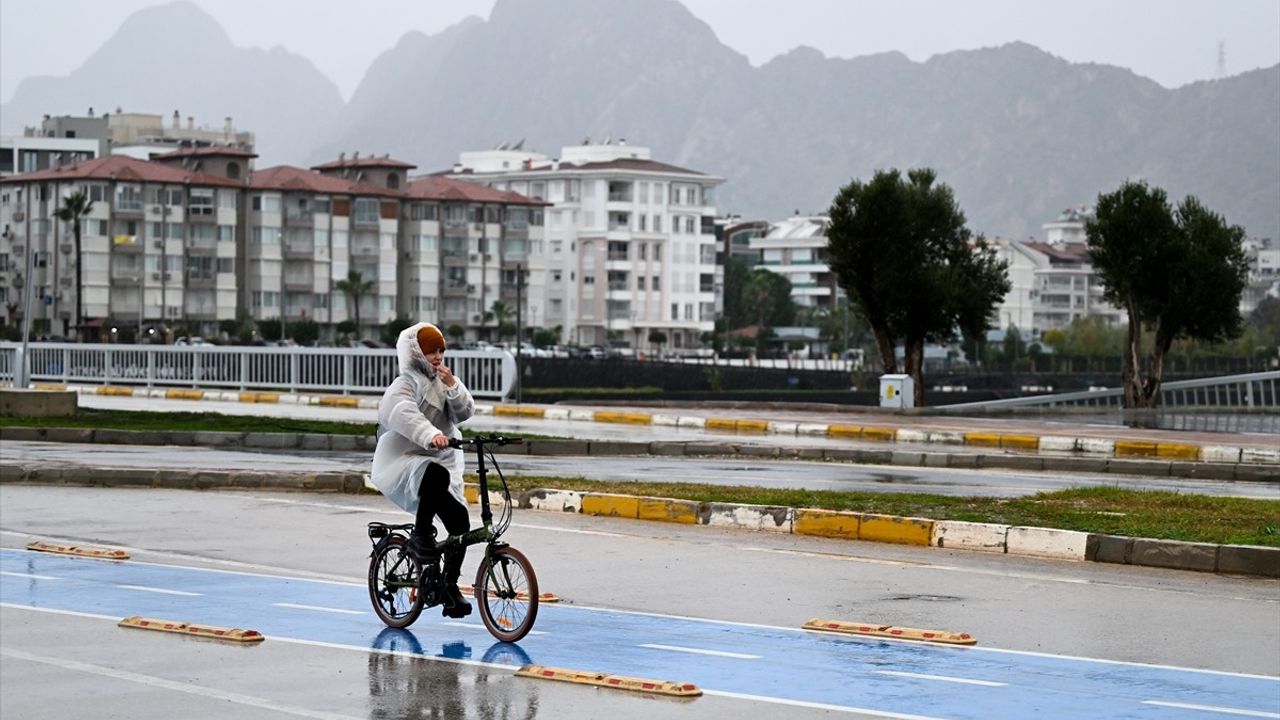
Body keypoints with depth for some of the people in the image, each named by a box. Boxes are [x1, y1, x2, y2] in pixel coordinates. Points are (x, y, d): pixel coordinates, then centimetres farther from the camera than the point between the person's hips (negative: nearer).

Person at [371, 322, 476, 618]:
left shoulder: (443, 382, 14)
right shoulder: (404, 385, -9)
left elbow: (465, 412, 2)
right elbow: (405, 415, -31)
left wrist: (452, 385, -14)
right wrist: (432, 435, -49)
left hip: (441, 462, 7)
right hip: (402, 463, -7)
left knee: (459, 520, -7)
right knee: (436, 474, -40)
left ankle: (450, 587, 7)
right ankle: (420, 535, -22)